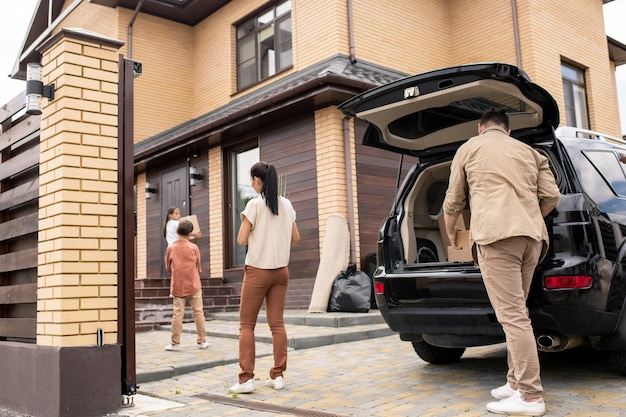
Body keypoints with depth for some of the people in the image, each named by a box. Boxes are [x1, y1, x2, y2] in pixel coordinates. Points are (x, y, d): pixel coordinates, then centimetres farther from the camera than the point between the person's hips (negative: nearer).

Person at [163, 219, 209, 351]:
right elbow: (198, 268, 6)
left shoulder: (170, 248, -2)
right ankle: (202, 341, 10)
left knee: (178, 314, 2)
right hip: (194, 286, 0)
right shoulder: (193, 247, -3)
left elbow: (168, 267, 10)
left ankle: (175, 343, 3)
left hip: (178, 286, 1)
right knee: (198, 313, 6)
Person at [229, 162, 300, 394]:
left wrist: (245, 222, 6)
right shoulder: (286, 205, 5)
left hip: (257, 271, -5)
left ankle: (246, 378, -1)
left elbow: (241, 240, -11)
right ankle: (277, 375, 9)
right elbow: (295, 238, 11)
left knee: (246, 325, 3)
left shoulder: (255, 204, -11)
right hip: (281, 271, 5)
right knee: (277, 324, 9)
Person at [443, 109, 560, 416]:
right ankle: (516, 383, 18)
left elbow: (453, 202, 16)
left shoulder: (469, 148, 15)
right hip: (532, 236, 6)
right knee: (515, 313, 14)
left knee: (513, 316, -9)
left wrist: (450, 234, 34)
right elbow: (552, 196, 14)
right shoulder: (529, 152, 25)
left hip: (495, 235, -5)